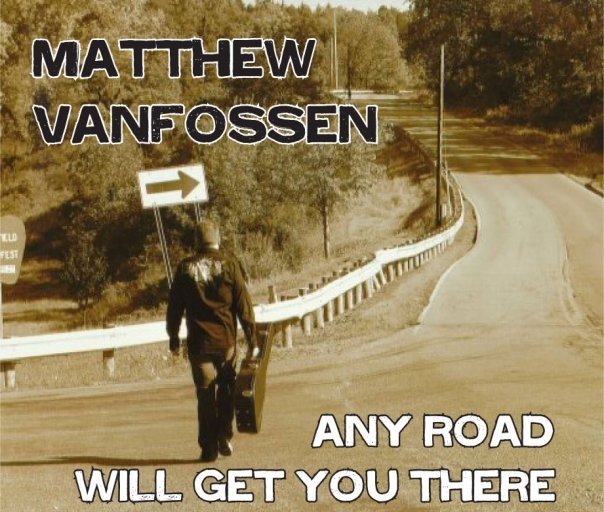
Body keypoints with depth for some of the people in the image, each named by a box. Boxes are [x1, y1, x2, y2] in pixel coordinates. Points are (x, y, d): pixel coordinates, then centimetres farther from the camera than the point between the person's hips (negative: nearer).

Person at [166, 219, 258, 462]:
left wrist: (174, 339, 16)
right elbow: (243, 304, -4)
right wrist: (252, 339, 0)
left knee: (205, 395, 6)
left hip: (198, 342, 1)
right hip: (226, 340, -1)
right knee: (226, 391, 15)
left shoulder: (185, 267, 2)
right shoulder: (228, 263, -2)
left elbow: (174, 307, 6)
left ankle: (209, 447, 6)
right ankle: (224, 437, 6)